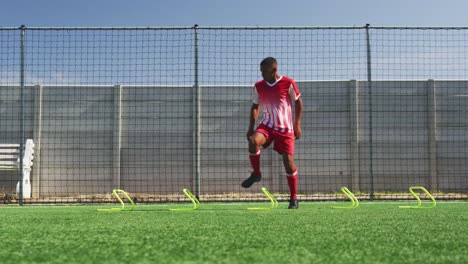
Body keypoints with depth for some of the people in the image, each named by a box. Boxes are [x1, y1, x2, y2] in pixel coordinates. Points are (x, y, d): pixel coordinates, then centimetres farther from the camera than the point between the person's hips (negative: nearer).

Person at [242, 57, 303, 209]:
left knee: (288, 160, -6)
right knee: (253, 141, -30)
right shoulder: (259, 86, 3)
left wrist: (297, 125, 0)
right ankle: (256, 174, -6)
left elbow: (298, 102, 4)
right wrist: (251, 127, 5)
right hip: (267, 125, 2)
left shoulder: (288, 83, -8)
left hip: (285, 128, -2)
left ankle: (294, 198, 11)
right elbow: (255, 106, 14)